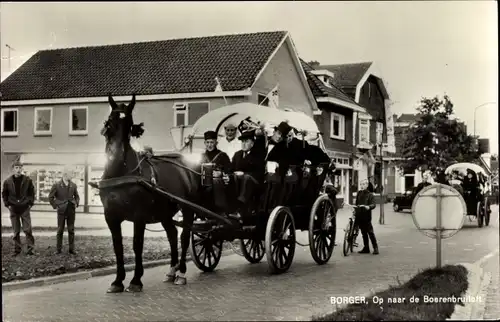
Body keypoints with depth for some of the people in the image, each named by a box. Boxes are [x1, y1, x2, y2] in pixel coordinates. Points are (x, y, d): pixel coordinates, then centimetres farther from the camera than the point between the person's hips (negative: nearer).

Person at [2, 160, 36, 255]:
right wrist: (7, 204, 3)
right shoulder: (7, 181, 1)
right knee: (16, 231, 6)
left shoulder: (27, 180, -1)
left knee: (27, 229, -4)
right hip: (13, 208, 1)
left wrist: (30, 203, -1)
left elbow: (32, 193, 7)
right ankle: (17, 249, 13)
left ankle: (30, 248, 1)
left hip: (25, 208, -1)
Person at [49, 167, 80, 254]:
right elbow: (50, 197, 1)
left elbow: (77, 196, 18)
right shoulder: (56, 185, -4)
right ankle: (58, 249, 11)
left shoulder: (73, 185, 5)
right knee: (60, 230, 3)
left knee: (71, 230, 4)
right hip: (61, 211, -3)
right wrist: (55, 206, -4)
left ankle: (71, 249, 9)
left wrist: (76, 204, 4)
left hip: (71, 210, 3)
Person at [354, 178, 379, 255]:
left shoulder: (370, 195, -5)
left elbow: (373, 204, -16)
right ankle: (366, 248, 19)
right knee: (363, 233, 12)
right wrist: (355, 211, 17)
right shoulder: (358, 194, 11)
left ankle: (375, 248, 2)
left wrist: (368, 207, -35)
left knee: (370, 232, -5)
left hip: (366, 217, -6)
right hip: (359, 216, 6)